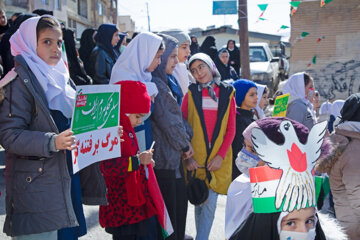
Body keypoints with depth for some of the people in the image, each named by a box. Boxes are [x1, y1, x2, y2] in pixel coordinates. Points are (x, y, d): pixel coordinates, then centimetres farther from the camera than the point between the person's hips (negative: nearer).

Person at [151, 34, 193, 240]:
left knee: (180, 200, 18)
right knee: (169, 206, 1)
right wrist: (185, 145, -7)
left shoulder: (168, 81, 11)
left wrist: (187, 136, 4)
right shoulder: (155, 84, -21)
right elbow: (167, 121, -20)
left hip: (173, 153, 10)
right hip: (163, 155, -10)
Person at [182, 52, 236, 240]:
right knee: (199, 202, 8)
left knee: (210, 204, 0)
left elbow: (231, 129, 3)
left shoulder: (227, 94, 4)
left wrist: (221, 155, -8)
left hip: (218, 160, 0)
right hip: (195, 160, 0)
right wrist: (186, 156, -10)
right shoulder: (191, 94, 3)